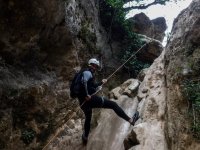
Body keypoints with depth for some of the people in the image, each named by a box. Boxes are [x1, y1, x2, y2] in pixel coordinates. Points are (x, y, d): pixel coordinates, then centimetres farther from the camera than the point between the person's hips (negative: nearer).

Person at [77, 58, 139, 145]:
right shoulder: (87, 72, -4)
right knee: (113, 105, -5)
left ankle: (85, 138, 39)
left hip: (83, 101, 10)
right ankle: (130, 120, -9)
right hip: (91, 98, -10)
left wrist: (101, 83, 30)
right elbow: (84, 82, -25)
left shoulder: (87, 73, 25)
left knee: (88, 119, 29)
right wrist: (87, 95, -26)